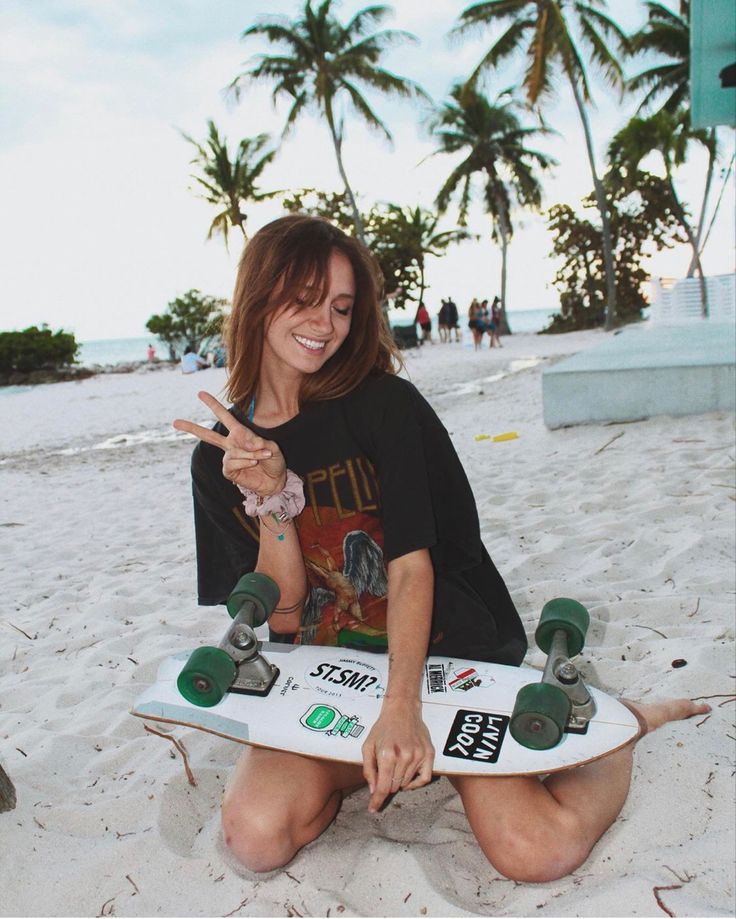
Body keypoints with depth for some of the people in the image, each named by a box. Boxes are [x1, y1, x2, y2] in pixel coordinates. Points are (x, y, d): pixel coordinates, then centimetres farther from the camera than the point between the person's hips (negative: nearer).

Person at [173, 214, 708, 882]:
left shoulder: (384, 405, -11)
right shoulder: (220, 458, 0)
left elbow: (412, 564, -16)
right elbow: (283, 616, -3)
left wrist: (402, 707, -30)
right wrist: (272, 500, -20)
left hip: (450, 649, -3)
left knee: (537, 851, -21)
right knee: (257, 838, -22)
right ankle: (404, 759, 4)